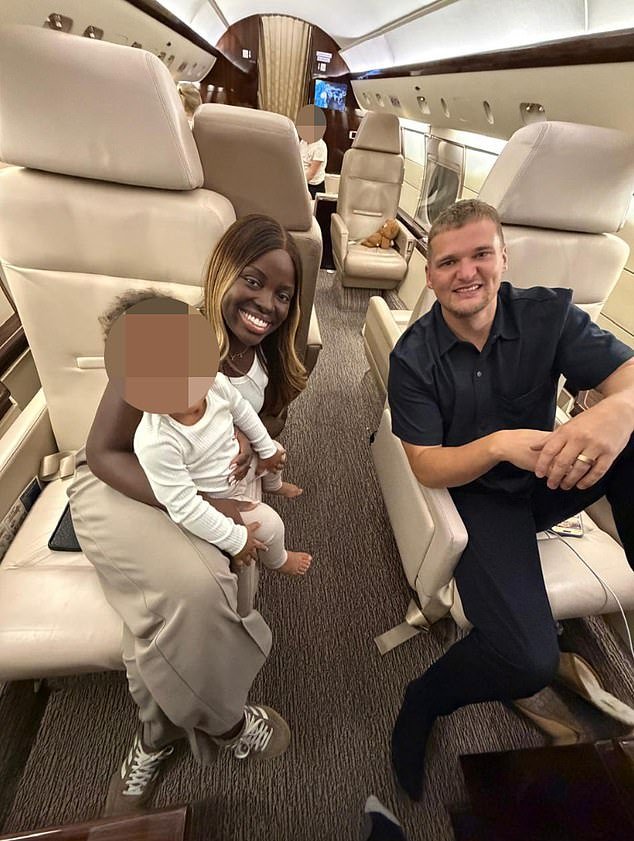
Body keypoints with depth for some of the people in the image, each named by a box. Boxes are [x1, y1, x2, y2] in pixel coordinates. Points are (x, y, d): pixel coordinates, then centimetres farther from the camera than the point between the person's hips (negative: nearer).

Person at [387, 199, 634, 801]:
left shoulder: (548, 314, -7)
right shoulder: (413, 357, -13)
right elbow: (429, 468, -15)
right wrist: (500, 444, -34)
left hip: (548, 480, 4)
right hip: (475, 495, -3)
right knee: (529, 661, -24)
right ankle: (422, 703, 10)